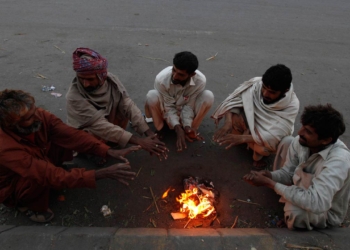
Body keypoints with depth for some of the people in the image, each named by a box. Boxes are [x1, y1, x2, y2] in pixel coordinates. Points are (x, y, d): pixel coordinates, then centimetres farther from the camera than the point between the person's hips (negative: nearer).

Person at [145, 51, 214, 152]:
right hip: (168, 110, -1)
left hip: (185, 111, 1)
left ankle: (191, 129, -9)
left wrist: (187, 126, -33)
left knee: (208, 96, -27)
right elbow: (169, 107, -24)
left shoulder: (200, 80, -30)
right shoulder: (161, 79, -33)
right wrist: (177, 128, -35)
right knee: (152, 96, -34)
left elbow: (189, 106, -21)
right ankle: (160, 128, -9)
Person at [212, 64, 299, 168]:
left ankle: (258, 153, 1)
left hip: (268, 135, -2)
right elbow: (232, 101, -22)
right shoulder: (256, 83, -26)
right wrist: (228, 123, -41)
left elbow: (275, 135, -35)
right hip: (251, 121, 3)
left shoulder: (292, 105, -29)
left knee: (263, 148, -35)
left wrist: (242, 138, -45)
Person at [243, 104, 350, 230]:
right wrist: (268, 175, -27)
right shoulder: (300, 142, -16)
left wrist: (269, 183, -38)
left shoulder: (338, 161, -36)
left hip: (327, 213, -6)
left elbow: (316, 204, -43)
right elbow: (287, 173, -4)